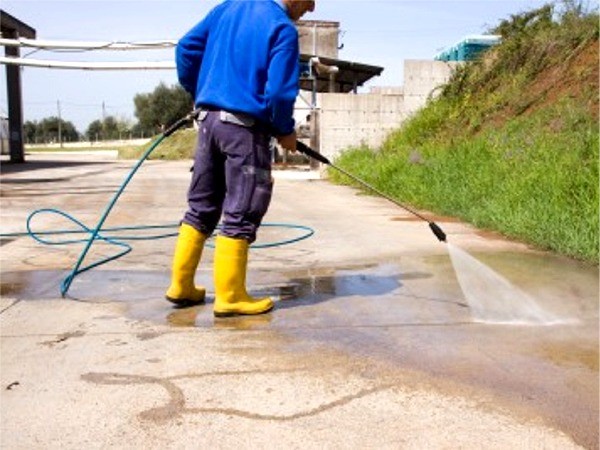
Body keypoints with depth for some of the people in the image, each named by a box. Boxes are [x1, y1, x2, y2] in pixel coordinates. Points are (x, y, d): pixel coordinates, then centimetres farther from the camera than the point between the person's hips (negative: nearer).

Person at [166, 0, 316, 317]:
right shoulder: (283, 29, -9)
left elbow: (186, 48, 12)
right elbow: (279, 92, -16)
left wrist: (197, 93, 23)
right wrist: (286, 132, 1)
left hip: (208, 118, 7)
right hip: (244, 126, -7)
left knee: (202, 206, 14)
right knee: (241, 213, 0)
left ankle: (181, 286, 20)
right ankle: (230, 297, 5)